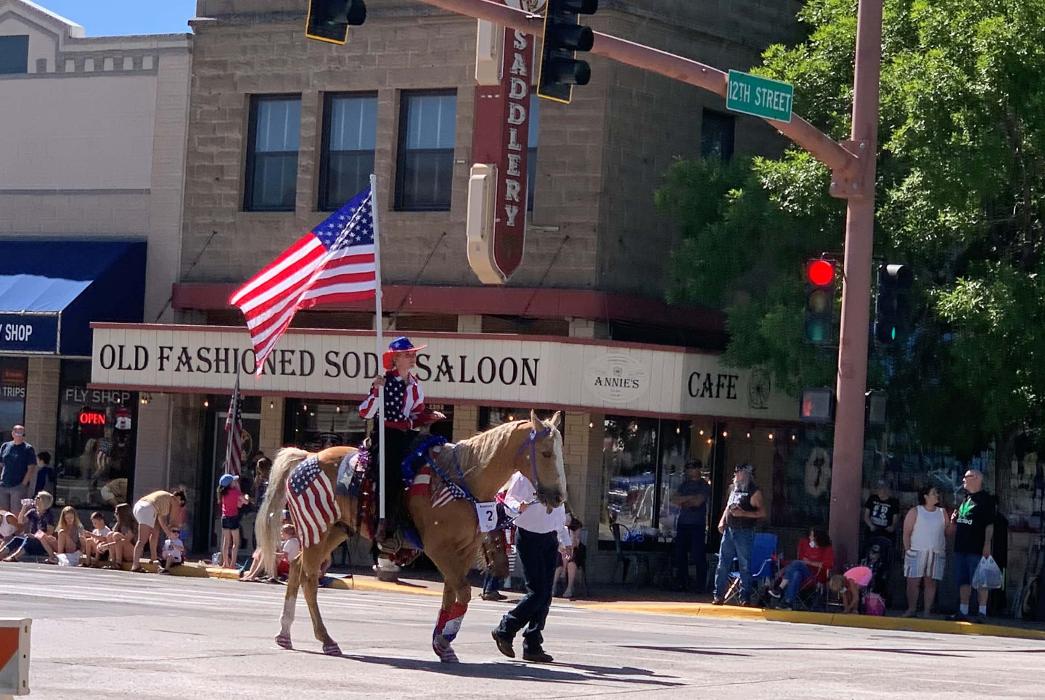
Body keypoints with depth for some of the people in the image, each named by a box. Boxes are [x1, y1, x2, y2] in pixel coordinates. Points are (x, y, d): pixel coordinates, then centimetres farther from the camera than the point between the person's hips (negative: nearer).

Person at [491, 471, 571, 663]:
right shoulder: (523, 476, -7)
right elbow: (509, 500, -10)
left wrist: (565, 542, 22)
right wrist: (518, 507, -33)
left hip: (550, 538, 7)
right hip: (529, 537, -7)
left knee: (545, 596, 3)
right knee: (537, 592, -12)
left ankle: (533, 646, 8)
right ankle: (505, 630, 5)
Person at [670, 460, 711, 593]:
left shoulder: (705, 486, 0)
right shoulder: (684, 484, 16)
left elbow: (698, 501, -14)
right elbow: (674, 499, 5)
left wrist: (683, 501, 0)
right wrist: (689, 498, -9)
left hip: (698, 524, -6)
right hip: (682, 522, 6)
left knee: (699, 556, -7)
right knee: (680, 554, 5)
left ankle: (701, 585, -4)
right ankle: (681, 583, 11)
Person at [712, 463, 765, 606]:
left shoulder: (754, 492, -5)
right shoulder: (734, 489, 16)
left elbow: (762, 513, -10)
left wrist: (744, 513, -20)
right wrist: (722, 520, 8)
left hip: (744, 533, -6)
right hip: (729, 530, 6)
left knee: (745, 566, -2)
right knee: (723, 564, 4)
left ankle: (745, 598, 3)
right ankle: (719, 595, 7)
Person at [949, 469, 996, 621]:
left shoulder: (985, 499, -5)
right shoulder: (965, 498, 18)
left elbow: (989, 524, -11)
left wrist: (987, 544, -18)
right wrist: (954, 520, 8)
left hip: (977, 548, -8)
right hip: (961, 547, 8)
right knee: (963, 581, 9)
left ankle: (982, 612, -4)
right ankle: (963, 611, 13)